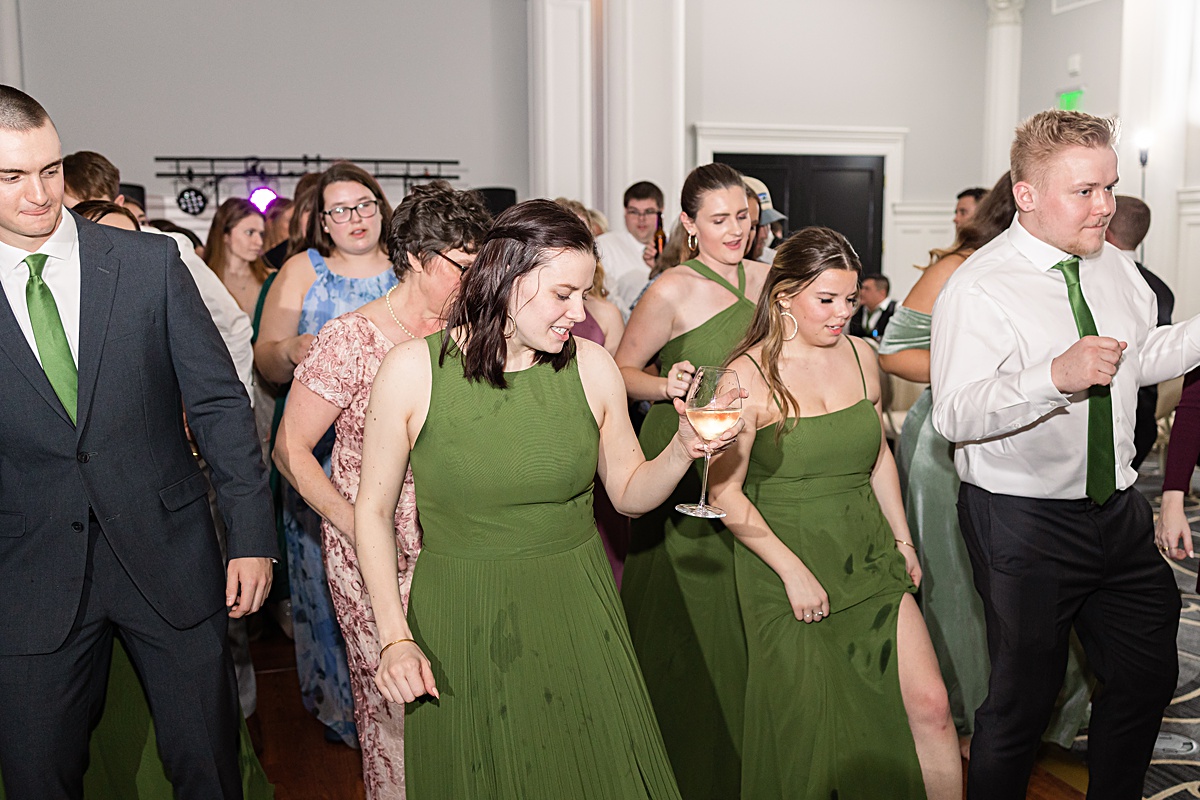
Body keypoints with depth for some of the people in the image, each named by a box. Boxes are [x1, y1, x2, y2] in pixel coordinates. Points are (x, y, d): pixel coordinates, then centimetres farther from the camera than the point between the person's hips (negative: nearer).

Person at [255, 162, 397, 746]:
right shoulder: (302, 270, 3)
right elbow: (265, 361, 2)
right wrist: (292, 352, -19)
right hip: (324, 450, -1)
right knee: (332, 576, 6)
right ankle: (338, 702, 25)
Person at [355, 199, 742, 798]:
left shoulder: (591, 367, -4)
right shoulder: (413, 370, -11)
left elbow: (630, 491, 6)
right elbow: (374, 509, -3)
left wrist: (683, 450, -14)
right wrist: (395, 637, -10)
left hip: (577, 618, 2)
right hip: (460, 627, -2)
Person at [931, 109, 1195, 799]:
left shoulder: (1114, 266, 8)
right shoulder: (978, 289, -17)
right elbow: (953, 416, -28)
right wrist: (1054, 376, -39)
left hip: (1119, 509, 8)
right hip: (1024, 522, -7)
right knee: (1026, 696, 5)